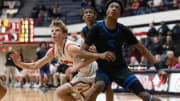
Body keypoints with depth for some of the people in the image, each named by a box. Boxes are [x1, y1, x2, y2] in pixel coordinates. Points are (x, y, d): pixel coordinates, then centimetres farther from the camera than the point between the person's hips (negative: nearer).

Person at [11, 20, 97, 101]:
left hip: (90, 75, -8)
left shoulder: (70, 48, -26)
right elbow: (35, 66, 6)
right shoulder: (52, 51, -1)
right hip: (82, 74, 8)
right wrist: (19, 63, -9)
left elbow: (92, 57, -32)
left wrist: (76, 67, -39)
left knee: (60, 92, -12)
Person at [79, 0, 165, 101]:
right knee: (98, 86, -35)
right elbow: (82, 52, -13)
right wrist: (100, 55, -30)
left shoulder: (123, 31, -7)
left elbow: (142, 49, 3)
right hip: (104, 70, -2)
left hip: (121, 69, 2)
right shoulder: (97, 29, -12)